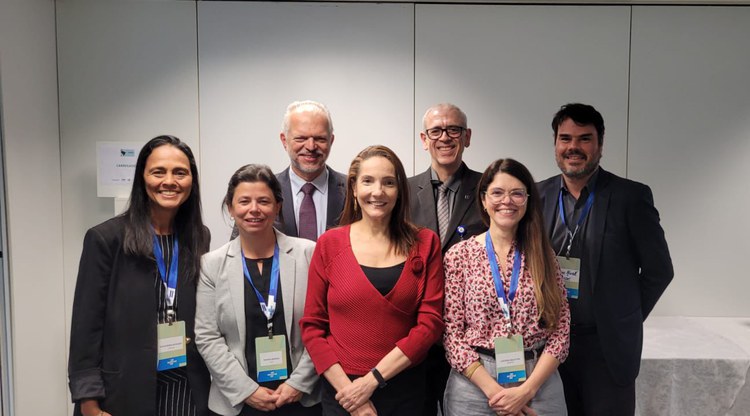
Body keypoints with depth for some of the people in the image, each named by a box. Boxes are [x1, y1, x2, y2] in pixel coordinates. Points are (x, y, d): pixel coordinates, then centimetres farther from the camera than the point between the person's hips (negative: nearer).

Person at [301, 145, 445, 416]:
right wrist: (347, 389, -11)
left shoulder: (425, 243, -3)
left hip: (405, 389, 1)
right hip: (342, 391, -1)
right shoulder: (329, 244, -4)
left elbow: (430, 322, -7)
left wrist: (372, 379, -13)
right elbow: (312, 326, -2)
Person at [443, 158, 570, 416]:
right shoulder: (458, 255, -4)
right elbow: (451, 332, -6)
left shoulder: (543, 255, 2)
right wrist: (493, 389, -13)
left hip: (539, 383, 2)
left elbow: (560, 329, -1)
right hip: (474, 383, -1)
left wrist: (527, 390, -10)